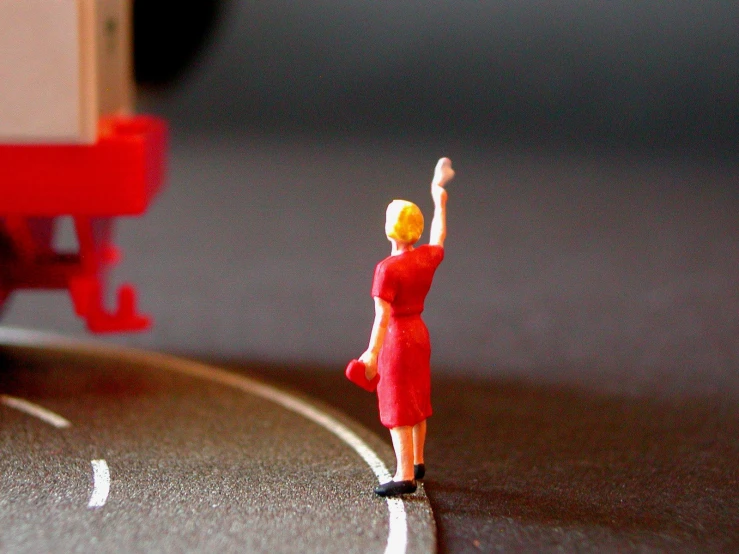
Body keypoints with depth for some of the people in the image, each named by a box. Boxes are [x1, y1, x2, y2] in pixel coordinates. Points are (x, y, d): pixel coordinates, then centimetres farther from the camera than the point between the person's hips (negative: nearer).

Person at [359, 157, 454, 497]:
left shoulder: (388, 269, -20)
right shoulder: (428, 257, 0)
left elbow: (383, 316, -26)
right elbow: (439, 236, 23)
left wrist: (372, 353, -28)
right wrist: (439, 201, 36)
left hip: (397, 338, -8)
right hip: (420, 333, 8)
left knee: (398, 407, -5)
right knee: (417, 403, 20)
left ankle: (405, 476, -7)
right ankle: (417, 463, 35)